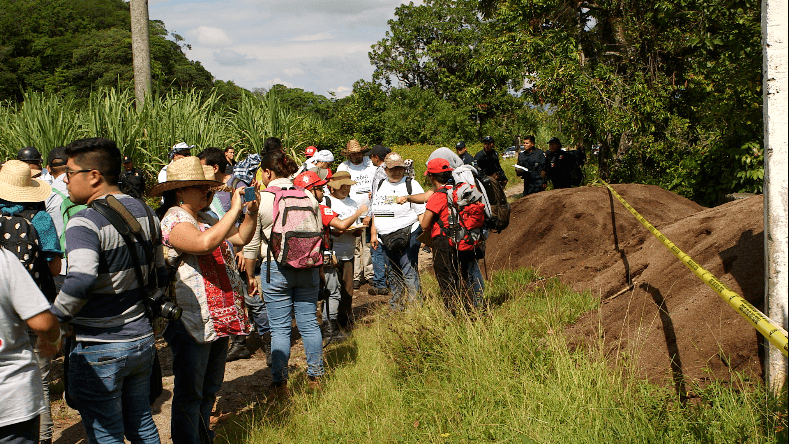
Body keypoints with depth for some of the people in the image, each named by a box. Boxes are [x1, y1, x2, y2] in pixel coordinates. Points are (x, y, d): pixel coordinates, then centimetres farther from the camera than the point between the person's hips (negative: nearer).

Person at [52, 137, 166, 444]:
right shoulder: (145, 212, 6)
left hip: (100, 349, -7)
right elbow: (160, 275, 13)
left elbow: (81, 279, -34)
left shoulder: (85, 222, -19)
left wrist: (54, 320, -20)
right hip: (143, 339, 7)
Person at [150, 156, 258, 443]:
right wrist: (234, 209, -25)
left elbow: (241, 238, 22)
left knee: (210, 387, 20)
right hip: (191, 321, -9)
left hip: (219, 319, 9)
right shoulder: (174, 220, -14)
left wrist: (251, 213, 3)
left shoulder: (207, 220, 15)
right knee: (189, 393, 0)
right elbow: (204, 243, -32)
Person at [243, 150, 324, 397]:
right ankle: (315, 377, 18)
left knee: (279, 328, 3)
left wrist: (250, 276, 9)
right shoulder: (308, 197, 3)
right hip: (307, 269, 3)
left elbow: (251, 244, -1)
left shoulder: (260, 200, -6)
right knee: (309, 323, 10)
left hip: (275, 268, -3)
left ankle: (279, 383, 8)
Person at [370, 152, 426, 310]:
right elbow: (375, 212, 22)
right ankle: (395, 307, 25)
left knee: (409, 272, -10)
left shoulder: (412, 185, -1)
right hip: (386, 238, 6)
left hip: (408, 235, -6)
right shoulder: (380, 186, 15)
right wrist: (373, 233, 17)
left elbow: (422, 212, -4)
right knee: (393, 273, 14)